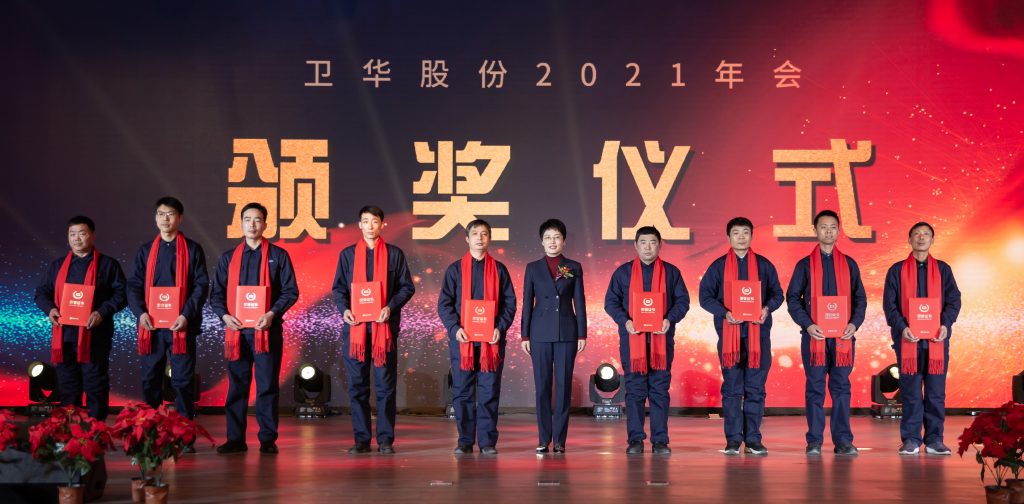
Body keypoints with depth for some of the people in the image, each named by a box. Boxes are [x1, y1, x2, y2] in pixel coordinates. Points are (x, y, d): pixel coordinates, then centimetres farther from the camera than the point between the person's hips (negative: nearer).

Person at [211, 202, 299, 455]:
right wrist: (224, 315, -5)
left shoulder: (278, 255, 6)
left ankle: (268, 439, 4)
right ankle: (235, 438, 10)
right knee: (236, 385, 5)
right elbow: (216, 294, 13)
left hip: (267, 330, -3)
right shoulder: (228, 258, 14)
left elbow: (291, 291, 1)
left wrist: (272, 314, -13)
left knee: (268, 385, -1)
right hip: (236, 329, 3)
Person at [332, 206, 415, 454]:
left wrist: (391, 306, -11)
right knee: (357, 384, 2)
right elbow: (338, 288, 11)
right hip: (355, 326, 2)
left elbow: (407, 287, 5)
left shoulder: (394, 254, 7)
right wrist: (344, 309, -8)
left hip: (384, 326, -1)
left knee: (385, 384, -1)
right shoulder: (348, 254, 12)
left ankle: (385, 439, 4)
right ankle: (361, 439, 8)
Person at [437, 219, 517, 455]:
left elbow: (509, 302, 6)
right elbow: (444, 303, 4)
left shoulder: (499, 269, 9)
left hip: (491, 339, 0)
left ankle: (488, 441, 5)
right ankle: (465, 441, 9)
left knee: (489, 392, 0)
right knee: (462, 391, 2)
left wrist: (500, 328, -8)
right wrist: (454, 328, -10)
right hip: (462, 338, 0)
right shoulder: (455, 269, 8)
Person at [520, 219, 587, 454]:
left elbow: (579, 302, 6)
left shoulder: (573, 268, 7)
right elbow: (527, 303, 7)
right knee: (542, 385, 1)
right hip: (541, 333, 0)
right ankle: (543, 439, 7)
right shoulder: (533, 268, 7)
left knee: (564, 385, -1)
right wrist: (525, 335, 2)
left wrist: (582, 334, 1)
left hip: (566, 333, 0)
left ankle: (560, 438, 4)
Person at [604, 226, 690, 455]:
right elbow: (611, 301, 6)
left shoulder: (671, 272, 10)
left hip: (661, 338, 0)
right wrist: (624, 321, -10)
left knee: (660, 389, 1)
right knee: (634, 390, 0)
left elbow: (683, 300, 7)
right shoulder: (623, 272, 9)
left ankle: (660, 440, 6)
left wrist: (670, 319, -10)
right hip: (632, 338, 0)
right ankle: (635, 440, 5)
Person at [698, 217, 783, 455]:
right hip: (729, 333, -1)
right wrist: (724, 313, -12)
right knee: (732, 388, 0)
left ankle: (753, 439, 7)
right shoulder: (718, 266, 7)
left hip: (758, 331, 1)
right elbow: (705, 296, 4)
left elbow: (777, 293, 12)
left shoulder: (764, 265, 10)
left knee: (756, 388, 1)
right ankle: (733, 440, 4)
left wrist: (768, 308, -9)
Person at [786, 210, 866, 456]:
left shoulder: (849, 264, 10)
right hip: (814, 335, -1)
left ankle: (843, 440, 6)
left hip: (843, 335, 1)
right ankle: (814, 441, 5)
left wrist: (854, 323, -6)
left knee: (841, 387, 2)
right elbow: (793, 298, 3)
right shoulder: (805, 265, 5)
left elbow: (860, 298, 11)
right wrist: (807, 325, -11)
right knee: (815, 388, 1)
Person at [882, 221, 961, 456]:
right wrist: (902, 327, -12)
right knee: (910, 391, -1)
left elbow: (954, 300, 7)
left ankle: (934, 439, 8)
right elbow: (889, 304, 2)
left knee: (936, 390, 2)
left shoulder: (943, 269, 12)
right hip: (908, 338, -1)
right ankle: (911, 440, 4)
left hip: (936, 339, 1)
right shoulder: (897, 270, 8)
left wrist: (945, 324, -10)